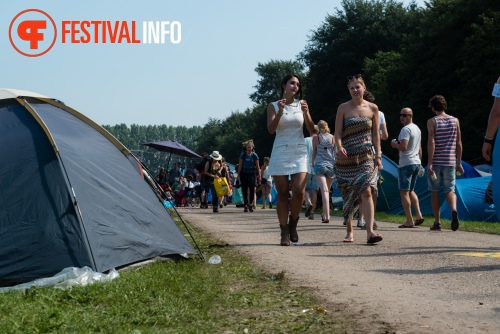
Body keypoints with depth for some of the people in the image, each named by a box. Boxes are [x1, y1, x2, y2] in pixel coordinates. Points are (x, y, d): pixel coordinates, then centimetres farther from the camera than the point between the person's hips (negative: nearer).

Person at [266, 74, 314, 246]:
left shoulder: (301, 104, 9)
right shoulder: (273, 106, 5)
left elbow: (311, 129, 4)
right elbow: (271, 129, -8)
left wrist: (306, 113, -12)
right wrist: (280, 112, -21)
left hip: (299, 153, 1)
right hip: (280, 152, -1)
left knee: (299, 192, -12)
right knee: (283, 194, -2)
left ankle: (293, 224, 11)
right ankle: (284, 232, 3)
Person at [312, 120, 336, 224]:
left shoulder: (316, 138, 2)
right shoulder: (333, 138, 4)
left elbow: (314, 153, 9)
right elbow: (336, 152, 6)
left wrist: (313, 163, 25)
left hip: (319, 165, -2)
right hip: (331, 165, 2)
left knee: (324, 190, -12)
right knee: (327, 190, 18)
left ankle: (326, 216, -23)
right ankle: (325, 214, 25)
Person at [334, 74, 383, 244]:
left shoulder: (373, 108, 6)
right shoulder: (343, 108, 2)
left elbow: (375, 134, 11)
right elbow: (338, 133, -1)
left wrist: (378, 155, 5)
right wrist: (339, 147, -20)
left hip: (367, 156, 0)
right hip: (347, 158, 0)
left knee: (366, 192, -16)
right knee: (348, 195, 7)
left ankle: (370, 232, -22)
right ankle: (349, 231, 21)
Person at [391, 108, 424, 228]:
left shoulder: (406, 129, -14)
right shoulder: (417, 129, 17)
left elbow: (403, 147, -25)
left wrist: (395, 144, -6)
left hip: (406, 164, -9)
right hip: (416, 163, 9)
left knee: (404, 192, -4)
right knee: (410, 190, 18)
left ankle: (409, 221, -6)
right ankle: (419, 215, 6)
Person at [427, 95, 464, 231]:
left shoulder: (432, 122, -4)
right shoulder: (455, 121, 7)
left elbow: (431, 142, -13)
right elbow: (459, 143, 9)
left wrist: (430, 163, -14)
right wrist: (459, 162, 16)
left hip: (436, 162, -3)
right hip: (450, 162, 3)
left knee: (435, 192, 8)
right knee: (449, 190, 7)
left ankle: (437, 222, 10)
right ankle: (454, 210, -23)